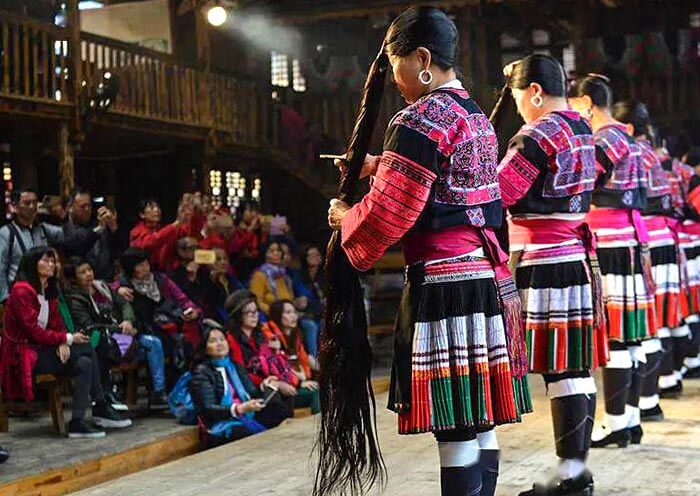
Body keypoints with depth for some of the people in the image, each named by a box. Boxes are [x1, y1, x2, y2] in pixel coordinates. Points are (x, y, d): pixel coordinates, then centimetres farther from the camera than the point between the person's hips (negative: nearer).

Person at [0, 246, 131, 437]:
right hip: (24, 355, -9)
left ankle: (78, 422, -14)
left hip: (42, 349, 9)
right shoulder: (21, 291, -14)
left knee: (85, 363, -13)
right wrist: (67, 339, -14)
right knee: (86, 350, -22)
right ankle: (101, 409, -18)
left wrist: (63, 343, -11)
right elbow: (33, 331, -18)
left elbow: (56, 322, 11)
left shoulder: (48, 291, 15)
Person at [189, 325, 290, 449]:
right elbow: (208, 410, -11)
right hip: (222, 427, -6)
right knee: (260, 436, -36)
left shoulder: (235, 367, 21)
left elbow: (252, 394, 13)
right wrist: (239, 409, -24)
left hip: (248, 420, 7)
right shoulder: (202, 372, 0)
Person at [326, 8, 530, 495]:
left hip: (445, 282, -10)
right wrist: (380, 167, 25)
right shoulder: (477, 115, 17)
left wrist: (346, 218, 4)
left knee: (456, 430, -5)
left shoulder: (420, 121, -13)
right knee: (481, 421, 14)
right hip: (489, 273, 10)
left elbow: (387, 213, -15)